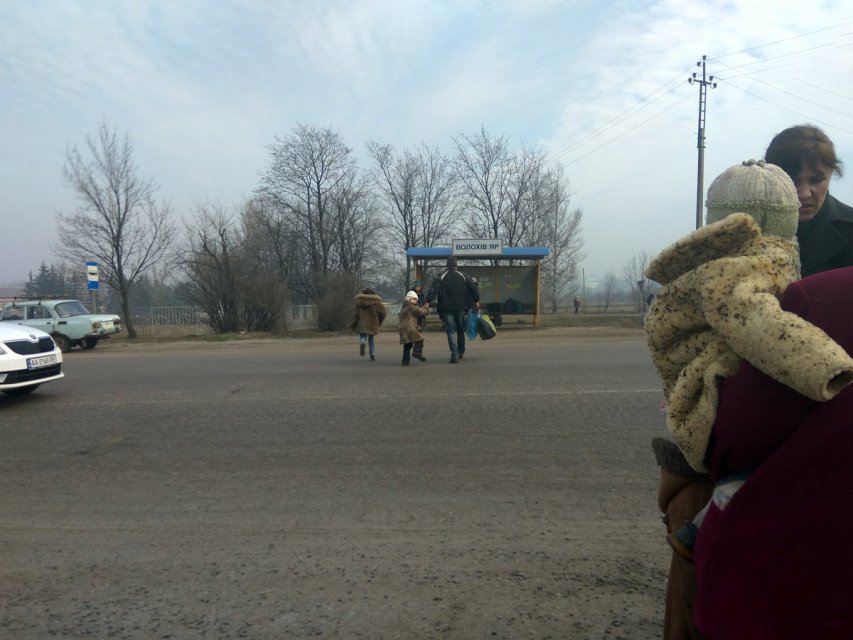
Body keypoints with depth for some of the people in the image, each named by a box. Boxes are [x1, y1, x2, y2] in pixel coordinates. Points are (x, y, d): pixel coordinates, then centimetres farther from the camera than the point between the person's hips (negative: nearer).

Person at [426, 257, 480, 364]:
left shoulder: (440, 277, 0)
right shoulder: (463, 276, 8)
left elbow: (433, 290, -13)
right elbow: (474, 288, 4)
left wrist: (428, 302, -18)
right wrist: (476, 301, 13)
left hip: (446, 308, -2)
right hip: (461, 308, 2)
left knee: (451, 330, -2)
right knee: (460, 329, 16)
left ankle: (454, 354, -15)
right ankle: (461, 352, 25)